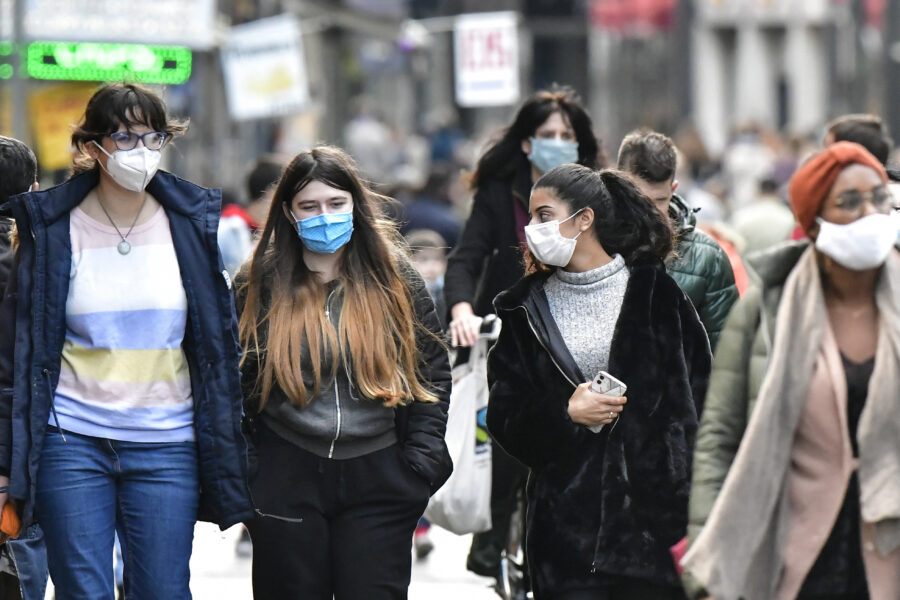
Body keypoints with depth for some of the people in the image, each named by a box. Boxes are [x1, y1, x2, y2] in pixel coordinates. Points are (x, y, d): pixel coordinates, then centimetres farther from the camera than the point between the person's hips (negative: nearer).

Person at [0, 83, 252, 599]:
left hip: (166, 447, 1)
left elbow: (219, 343, 10)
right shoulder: (52, 228, 1)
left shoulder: (190, 224, 6)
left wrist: (226, 457, 7)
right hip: (72, 444, -1)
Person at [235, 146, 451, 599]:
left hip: (377, 483, 0)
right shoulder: (259, 286, 2)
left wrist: (422, 465, -2)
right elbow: (232, 383, 6)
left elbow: (433, 374, 6)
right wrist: (239, 474, 0)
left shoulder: (396, 281, 3)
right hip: (285, 483, 0)